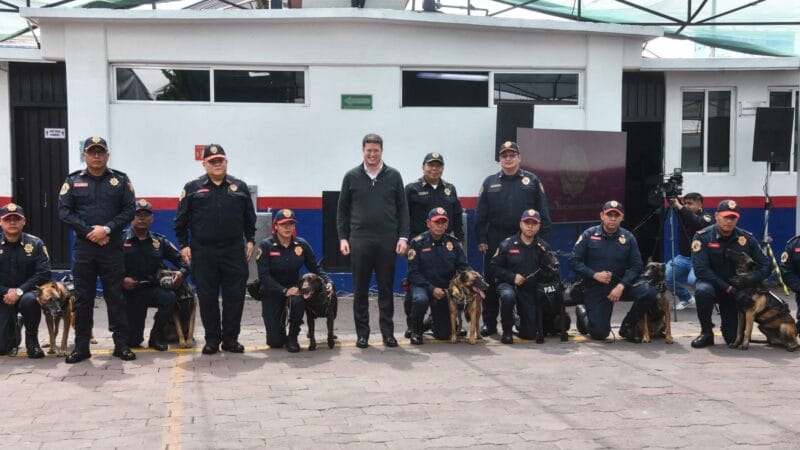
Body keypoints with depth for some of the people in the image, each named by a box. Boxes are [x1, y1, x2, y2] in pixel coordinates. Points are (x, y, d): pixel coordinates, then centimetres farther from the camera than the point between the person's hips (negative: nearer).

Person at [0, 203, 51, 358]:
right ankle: (13, 331, 29)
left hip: (27, 292, -1)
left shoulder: (35, 244, -5)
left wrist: (19, 291, -23)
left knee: (29, 300, -39)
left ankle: (32, 339, -12)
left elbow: (43, 274, -13)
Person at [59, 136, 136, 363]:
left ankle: (121, 344, 8)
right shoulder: (73, 180, 7)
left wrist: (107, 229, -15)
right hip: (83, 247, 1)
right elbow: (64, 211, -1)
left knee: (115, 297, 2)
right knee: (83, 298, 5)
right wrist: (89, 231, -12)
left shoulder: (120, 180, 5)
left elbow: (129, 210, -1)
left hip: (113, 248, -1)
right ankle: (81, 346, 12)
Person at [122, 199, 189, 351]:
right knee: (133, 341, -10)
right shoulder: (121, 240, -3)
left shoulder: (160, 241, 8)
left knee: (169, 297, -33)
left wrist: (182, 272, -13)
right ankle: (134, 335, 32)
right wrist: (122, 280, -23)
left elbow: (180, 259, 8)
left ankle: (156, 336, -7)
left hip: (151, 288, 3)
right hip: (129, 292, -3)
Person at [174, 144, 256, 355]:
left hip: (234, 251, 1)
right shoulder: (192, 188, 5)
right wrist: (183, 245, 1)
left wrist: (250, 240, 10)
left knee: (235, 296, 2)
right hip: (203, 253, -1)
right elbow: (181, 220, 6)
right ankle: (212, 339, 14)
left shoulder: (240, 187, 9)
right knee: (207, 297, 3)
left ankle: (231, 338, 13)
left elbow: (249, 218, 15)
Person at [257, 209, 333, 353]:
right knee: (275, 341, -7)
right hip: (272, 293, -1)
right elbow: (264, 276, -17)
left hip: (294, 288, 2)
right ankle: (279, 321, 32)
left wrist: (328, 281, -16)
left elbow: (315, 267, 3)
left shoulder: (301, 245, -3)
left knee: (297, 301, -38)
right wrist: (284, 291, -27)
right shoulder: (266, 246, -12)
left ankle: (293, 337, -10)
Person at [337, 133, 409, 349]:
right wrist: (342, 238, 1)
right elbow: (342, 211, 8)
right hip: (360, 241, 0)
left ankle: (388, 332, 13)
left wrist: (403, 237, -2)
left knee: (386, 289, 5)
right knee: (360, 290, 4)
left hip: (387, 242, 0)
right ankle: (362, 333, 12)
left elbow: (402, 209, 6)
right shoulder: (351, 177, 5)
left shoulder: (393, 176, 6)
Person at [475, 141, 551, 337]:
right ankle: (489, 323, 13)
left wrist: (544, 240, -5)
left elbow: (543, 213, 2)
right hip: (496, 239, 1)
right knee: (492, 283, 4)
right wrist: (481, 239, -2)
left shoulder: (532, 181, 6)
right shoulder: (490, 183, 8)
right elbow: (481, 214, 6)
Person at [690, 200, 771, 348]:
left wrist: (748, 280, -27)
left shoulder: (747, 238, -8)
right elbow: (701, 269, -22)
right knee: (703, 291, -39)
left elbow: (766, 266, -8)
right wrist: (725, 287, -27)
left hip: (736, 289, 2)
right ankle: (706, 332, -13)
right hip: (712, 284, -2)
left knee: (734, 338, -3)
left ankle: (728, 326, 37)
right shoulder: (702, 237, -16)